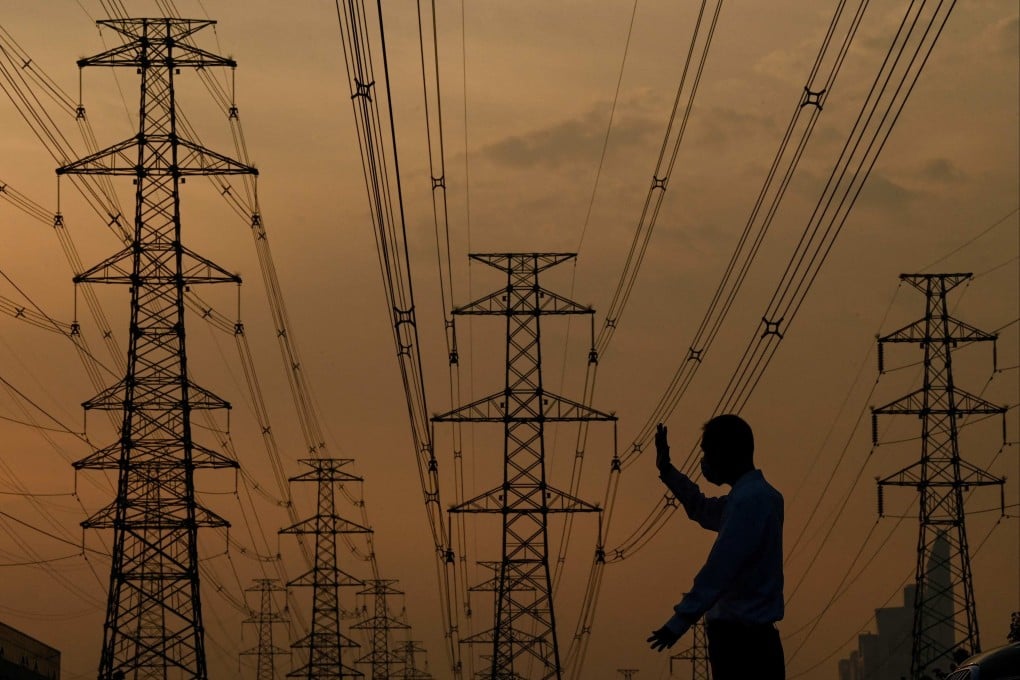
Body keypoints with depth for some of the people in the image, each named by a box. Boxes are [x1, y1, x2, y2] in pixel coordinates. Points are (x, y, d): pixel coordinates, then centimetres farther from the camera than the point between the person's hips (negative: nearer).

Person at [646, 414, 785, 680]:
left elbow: (720, 569, -23)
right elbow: (703, 511, 40)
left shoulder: (750, 500, -14)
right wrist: (667, 471, 32)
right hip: (746, 637, 10)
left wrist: (680, 620, -26)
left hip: (742, 640, -10)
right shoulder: (751, 496, 19)